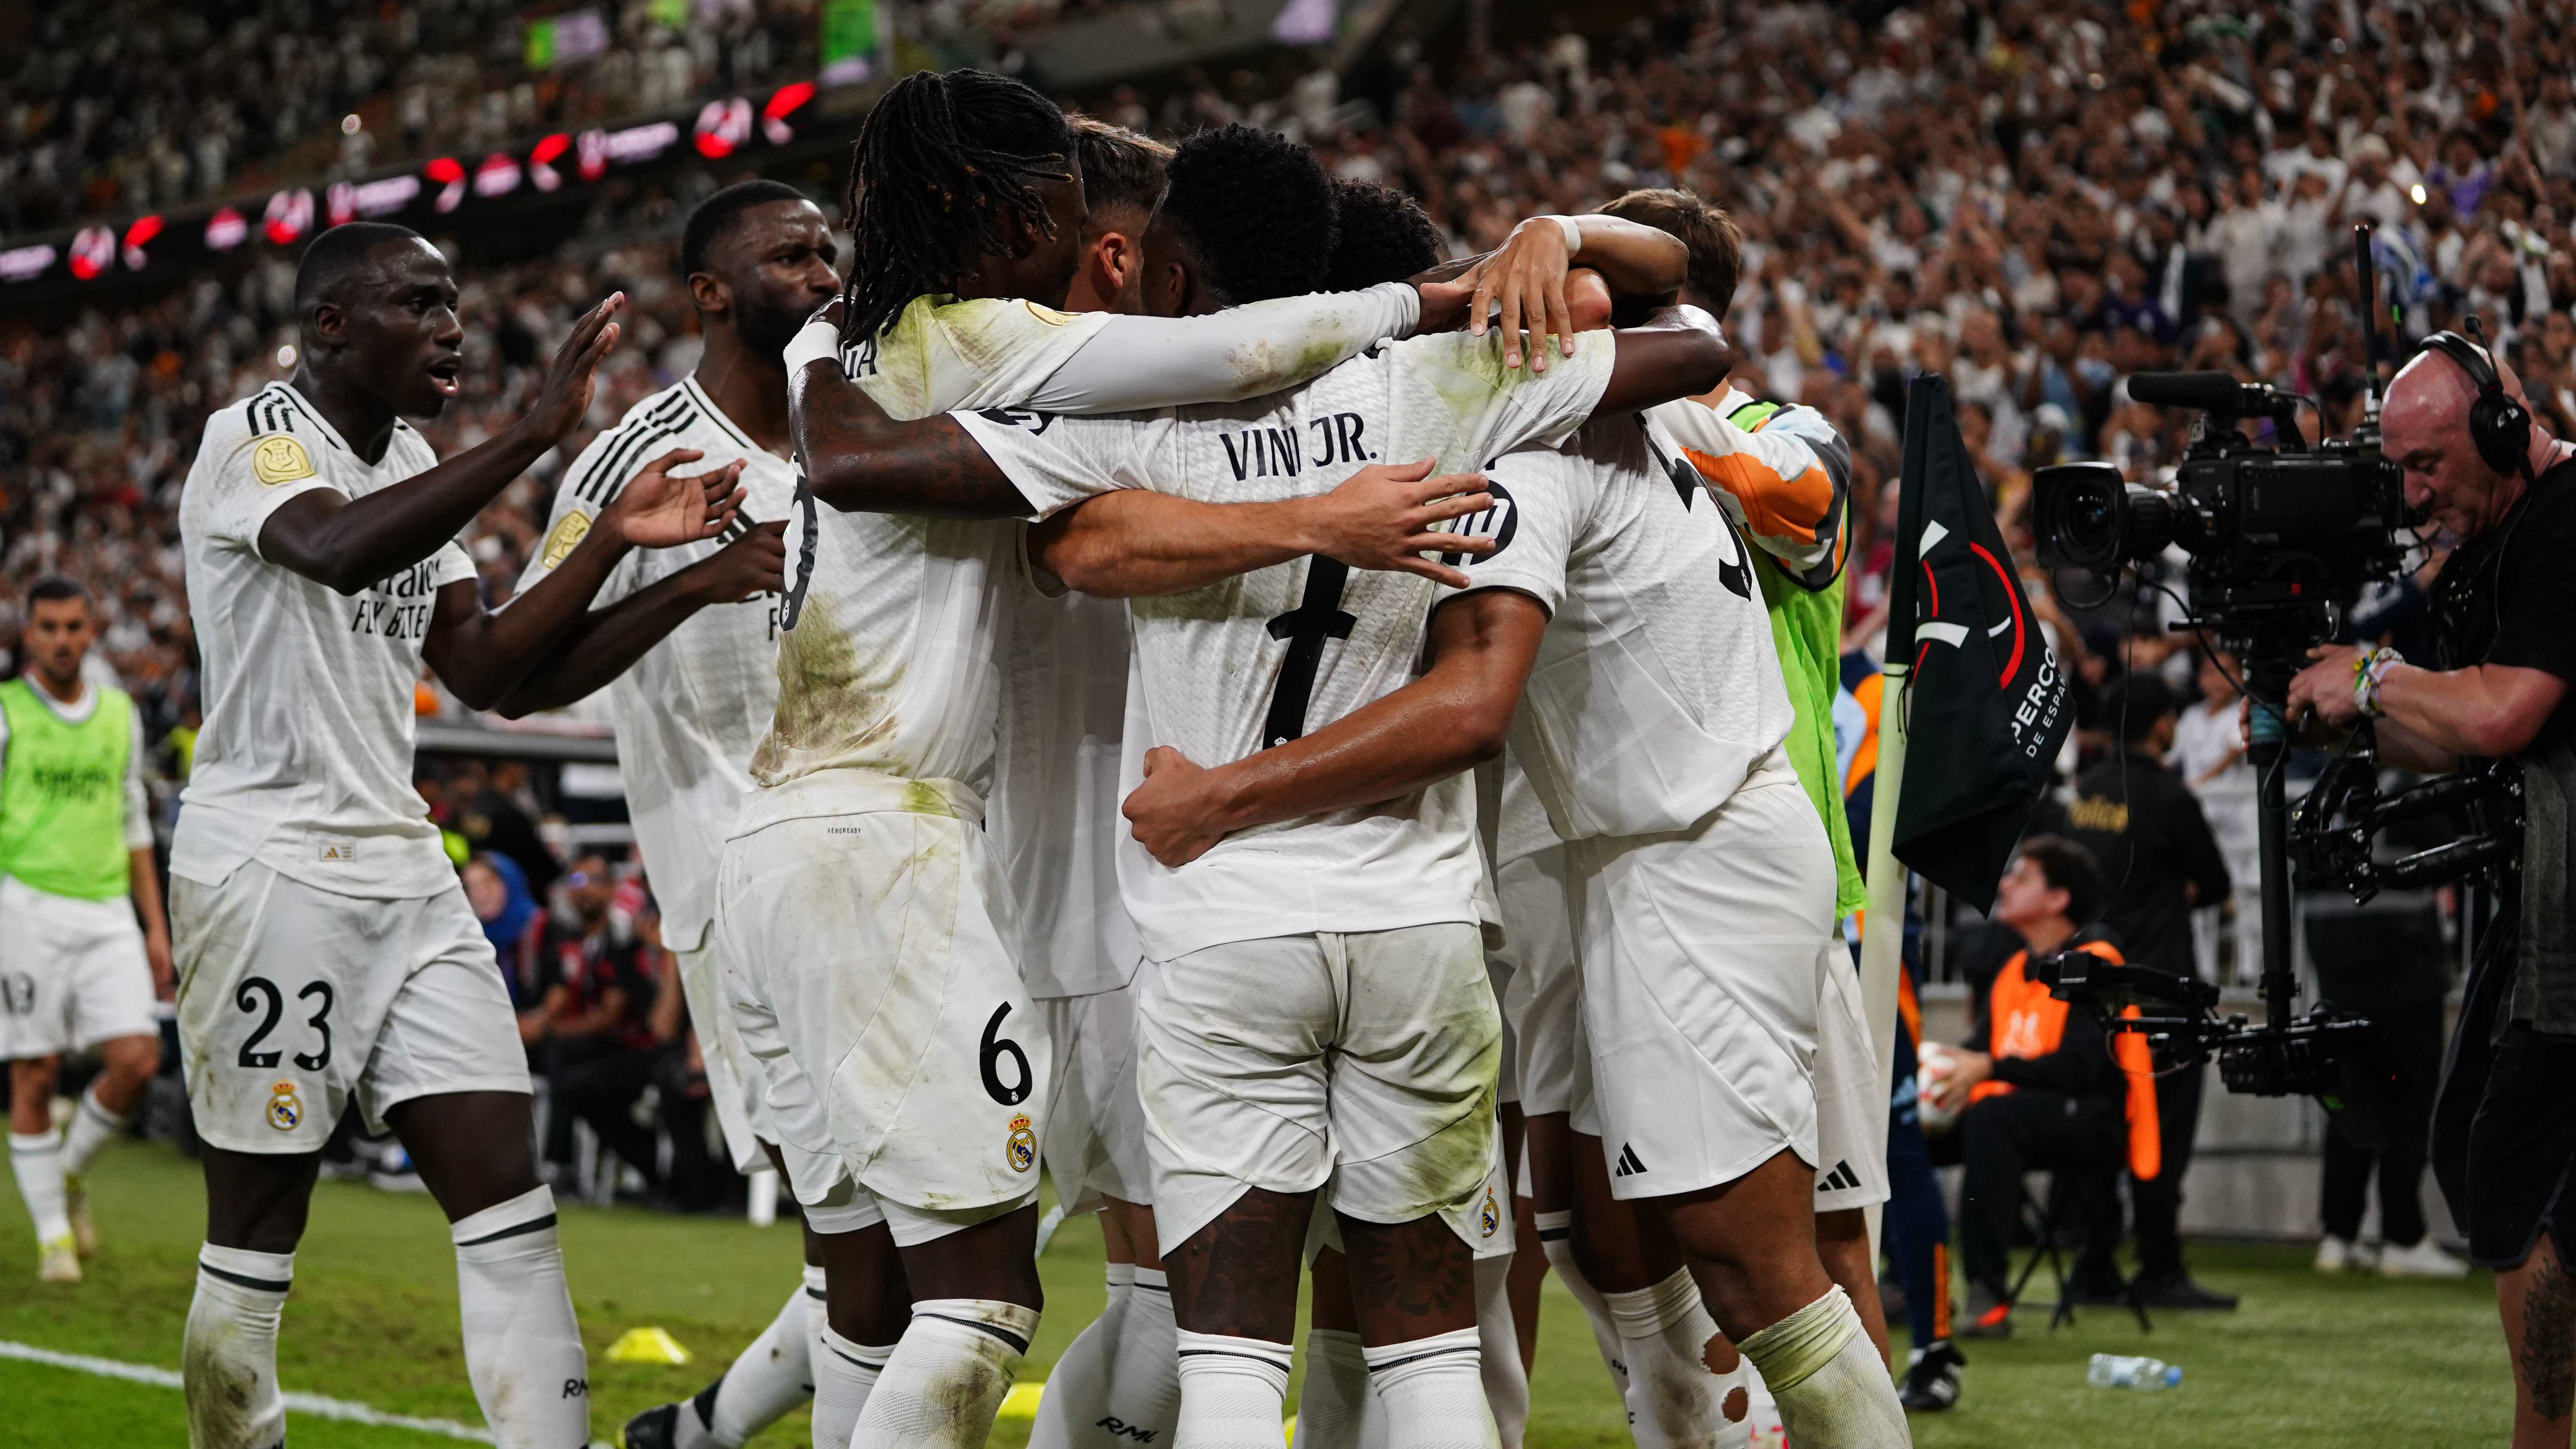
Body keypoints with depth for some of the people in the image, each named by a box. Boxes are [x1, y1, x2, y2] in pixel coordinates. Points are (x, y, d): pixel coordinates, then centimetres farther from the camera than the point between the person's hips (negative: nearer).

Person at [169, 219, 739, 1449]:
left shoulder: (412, 465, 14)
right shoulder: (252, 441, -10)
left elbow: (479, 668, 14)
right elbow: (340, 551, -33)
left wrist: (612, 541, 3)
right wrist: (534, 435, -35)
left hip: (403, 867, 8)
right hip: (270, 870, -8)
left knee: (506, 1194, -2)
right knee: (259, 1221, 1)